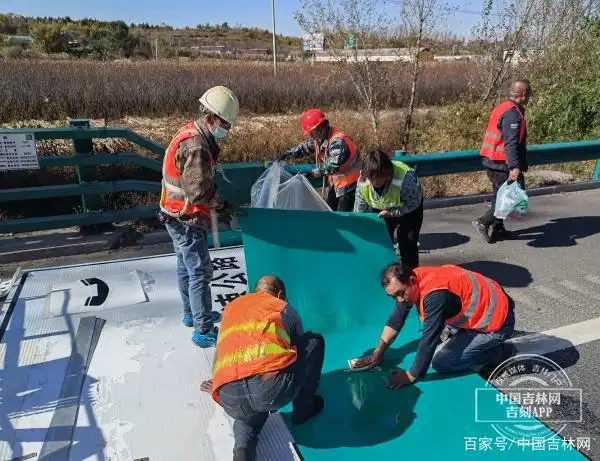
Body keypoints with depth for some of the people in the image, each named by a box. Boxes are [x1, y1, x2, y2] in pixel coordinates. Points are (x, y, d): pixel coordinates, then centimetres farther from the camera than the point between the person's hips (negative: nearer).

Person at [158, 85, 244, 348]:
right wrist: (224, 207, -13)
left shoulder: (192, 135, 8)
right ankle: (204, 331, 6)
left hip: (178, 217, 11)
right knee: (200, 272, -3)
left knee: (186, 266, 21)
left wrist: (221, 207, 7)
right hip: (186, 220, -11)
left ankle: (192, 314, 38)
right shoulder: (196, 147, -25)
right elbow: (200, 192, -26)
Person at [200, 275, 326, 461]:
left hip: (230, 399, 4)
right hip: (273, 389, -4)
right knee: (315, 342, 23)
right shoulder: (285, 309, 21)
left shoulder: (230, 308, 30)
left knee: (250, 417, 42)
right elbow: (300, 347, 36)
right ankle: (303, 409, 35)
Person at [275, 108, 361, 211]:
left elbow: (333, 167, -39)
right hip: (336, 182, 9)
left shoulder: (338, 141, -30)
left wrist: (312, 173, -38)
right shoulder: (318, 139, -3)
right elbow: (304, 148, 14)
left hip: (349, 183, -9)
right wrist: (286, 154, 3)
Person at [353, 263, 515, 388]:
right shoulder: (413, 279, -7)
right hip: (482, 307, 9)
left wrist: (412, 375, -18)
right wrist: (378, 353, 1)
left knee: (441, 362, -10)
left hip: (497, 322, -8)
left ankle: (498, 352, 1)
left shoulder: (435, 294, -32)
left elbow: (429, 340, -28)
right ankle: (464, 338, 18)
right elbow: (396, 319, 1)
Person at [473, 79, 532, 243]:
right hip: (502, 164, -10)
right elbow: (511, 143, -27)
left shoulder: (502, 107, 14)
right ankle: (484, 222, -9)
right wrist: (515, 167, -33)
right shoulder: (513, 113, -17)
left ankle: (498, 229, 26)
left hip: (491, 162, 10)